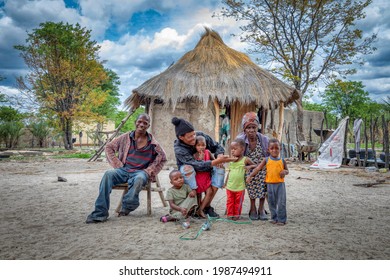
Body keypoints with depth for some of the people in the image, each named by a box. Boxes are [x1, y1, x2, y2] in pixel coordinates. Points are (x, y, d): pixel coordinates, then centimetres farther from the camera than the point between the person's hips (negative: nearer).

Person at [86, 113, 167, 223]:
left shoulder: (152, 143, 4)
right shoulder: (126, 137, 6)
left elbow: (163, 158, 13)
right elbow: (109, 147, 14)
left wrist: (148, 171, 3)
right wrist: (117, 165, 3)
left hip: (140, 172, -2)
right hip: (124, 169, 2)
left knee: (139, 179, -39)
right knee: (108, 174, -29)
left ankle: (127, 207, -15)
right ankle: (100, 213, -28)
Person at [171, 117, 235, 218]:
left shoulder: (200, 135, -16)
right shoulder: (178, 149, -29)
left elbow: (217, 146, -5)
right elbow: (197, 165, -39)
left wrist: (219, 156, -29)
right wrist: (216, 161, -49)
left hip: (205, 171, 4)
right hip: (188, 175, -4)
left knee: (220, 168, -23)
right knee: (188, 168, -37)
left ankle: (207, 206, -18)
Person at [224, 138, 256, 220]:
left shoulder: (245, 160, -7)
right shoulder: (231, 160, 4)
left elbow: (255, 165, 4)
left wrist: (250, 166, -16)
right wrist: (225, 183, 14)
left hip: (240, 187, -3)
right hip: (230, 186, 3)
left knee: (238, 203, 10)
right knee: (230, 202, 8)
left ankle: (236, 215, 25)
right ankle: (229, 214, 20)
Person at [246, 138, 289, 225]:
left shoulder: (282, 160, 3)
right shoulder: (266, 160, 1)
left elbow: (287, 170, 13)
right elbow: (258, 168, -3)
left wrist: (285, 171, -11)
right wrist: (250, 176, -13)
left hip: (280, 183, -1)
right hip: (270, 184, 1)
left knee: (281, 202, -3)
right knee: (272, 202, 10)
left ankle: (282, 219, 8)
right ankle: (274, 218, 24)